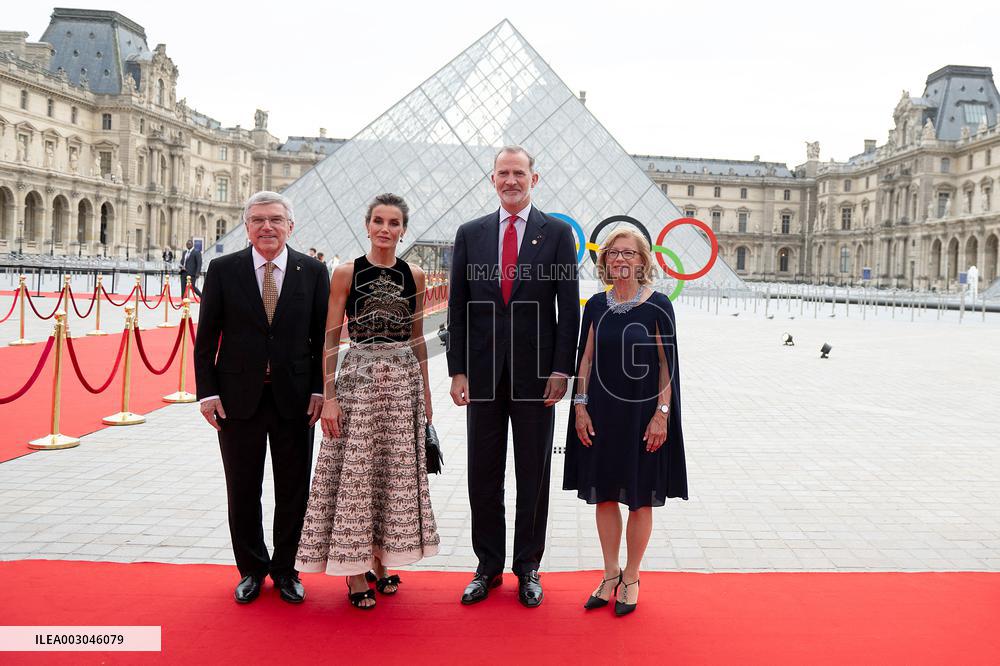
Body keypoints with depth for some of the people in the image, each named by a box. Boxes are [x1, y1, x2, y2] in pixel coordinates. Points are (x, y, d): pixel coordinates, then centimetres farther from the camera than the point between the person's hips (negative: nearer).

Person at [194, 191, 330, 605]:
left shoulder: (313, 271, 1)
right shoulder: (223, 270, 1)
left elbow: (322, 337, 2)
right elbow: (206, 337, 2)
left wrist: (319, 390, -4)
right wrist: (207, 392, -4)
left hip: (295, 397, 0)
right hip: (238, 396, 0)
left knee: (293, 489, 9)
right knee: (242, 491, 11)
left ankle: (285, 569, 27)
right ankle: (252, 569, 29)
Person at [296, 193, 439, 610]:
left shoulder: (414, 275, 6)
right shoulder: (346, 273, -3)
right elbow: (330, 339, -4)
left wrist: (425, 392, 11)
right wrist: (328, 397, -10)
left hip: (404, 380, 3)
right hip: (358, 378, -3)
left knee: (396, 473, 9)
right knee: (354, 472, 0)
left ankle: (379, 560, 25)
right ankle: (355, 570, 13)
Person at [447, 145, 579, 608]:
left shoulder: (557, 232, 1)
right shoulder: (470, 234, 7)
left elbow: (569, 306, -1)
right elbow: (457, 307, 6)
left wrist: (561, 370, -8)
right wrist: (458, 370, 0)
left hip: (536, 374, -2)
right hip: (483, 373, 2)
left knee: (533, 476, 8)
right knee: (483, 475, 10)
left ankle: (528, 568, 23)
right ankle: (488, 566, 25)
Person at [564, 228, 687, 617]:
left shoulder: (657, 306, -7)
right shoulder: (596, 305, 4)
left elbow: (667, 364, -6)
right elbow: (586, 359, 7)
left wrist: (662, 413, -11)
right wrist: (581, 406, 1)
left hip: (642, 414, -3)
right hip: (601, 413, 4)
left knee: (640, 499, 7)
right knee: (604, 495, 10)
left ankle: (631, 578, 23)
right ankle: (610, 575, 26)